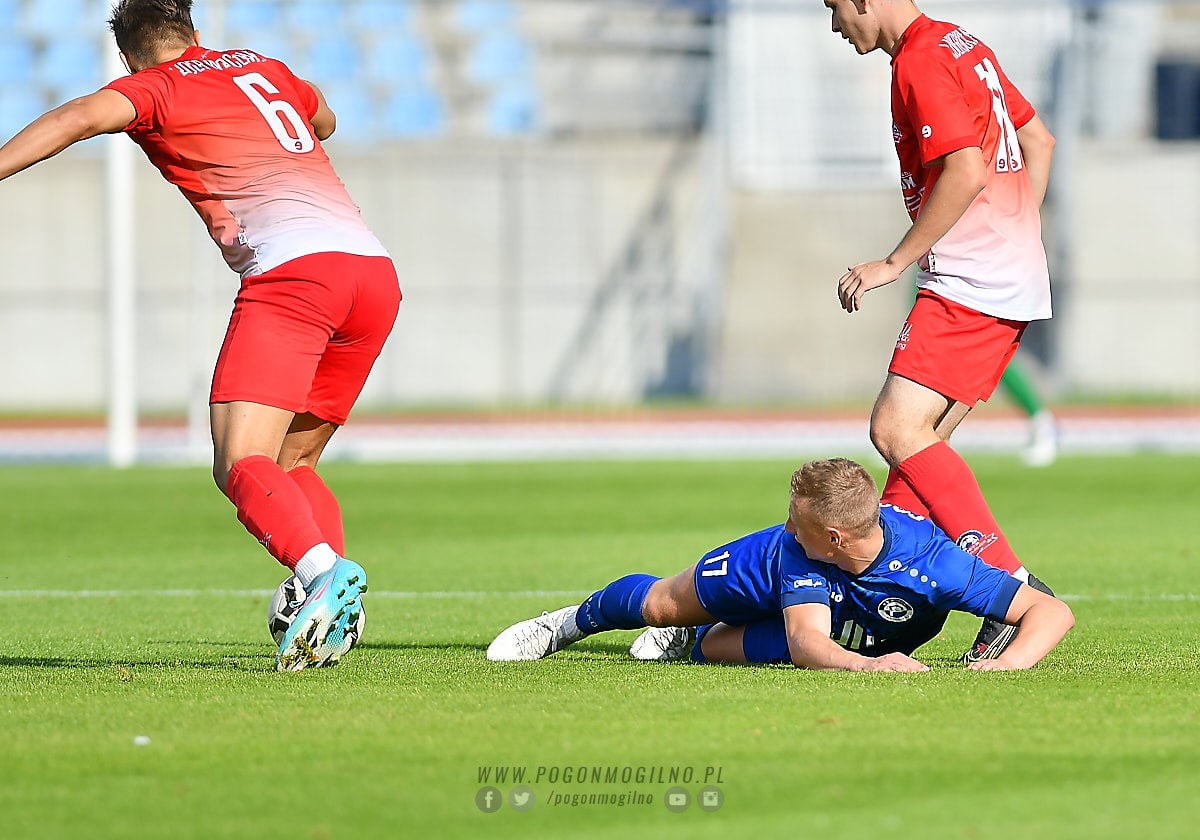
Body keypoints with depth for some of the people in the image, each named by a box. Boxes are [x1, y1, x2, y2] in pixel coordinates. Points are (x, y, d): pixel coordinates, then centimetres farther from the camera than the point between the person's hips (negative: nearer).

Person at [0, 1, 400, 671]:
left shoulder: (156, 88, 10)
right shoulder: (264, 68, 29)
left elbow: (80, 117, -11)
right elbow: (325, 122, 50)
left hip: (291, 270, -7)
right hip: (377, 271, 7)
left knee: (241, 466, -15)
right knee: (291, 463, 17)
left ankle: (324, 569, -42)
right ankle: (337, 614, -2)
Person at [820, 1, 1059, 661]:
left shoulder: (921, 62, -11)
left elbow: (966, 170, -22)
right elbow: (1039, 141, 25)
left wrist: (895, 263, -16)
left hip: (970, 283, -10)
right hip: (1017, 280, 10)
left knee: (897, 429, -16)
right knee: (915, 435, 8)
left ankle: (1013, 586, -21)